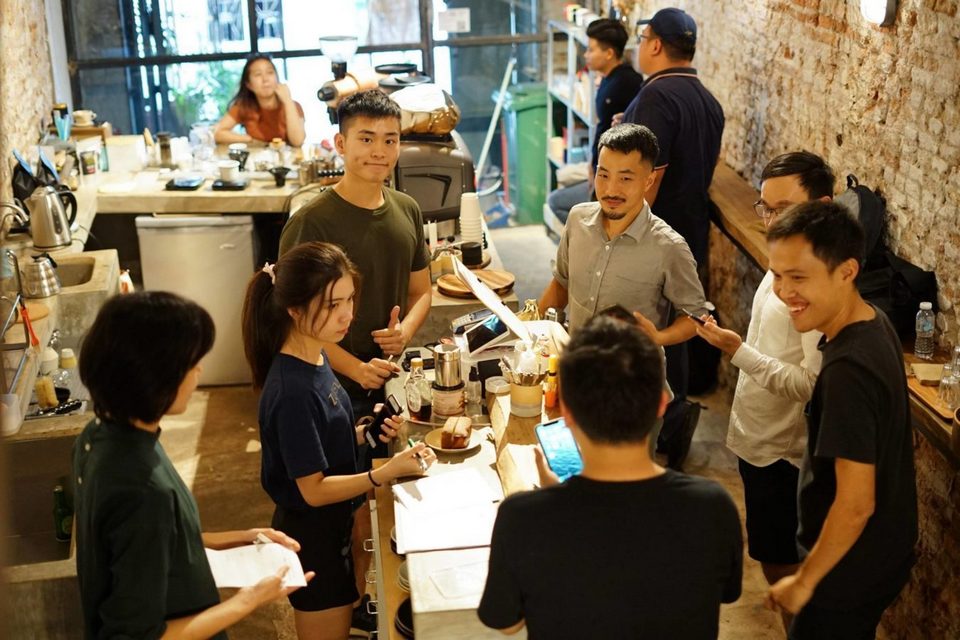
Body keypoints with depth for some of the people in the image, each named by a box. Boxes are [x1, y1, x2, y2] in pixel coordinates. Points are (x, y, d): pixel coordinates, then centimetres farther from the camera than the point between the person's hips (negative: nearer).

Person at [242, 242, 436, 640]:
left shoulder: (315, 358, -1)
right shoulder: (292, 389, -29)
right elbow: (313, 489, -25)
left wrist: (366, 433, -6)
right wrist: (386, 473, -34)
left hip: (333, 523, 9)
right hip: (311, 534, -9)